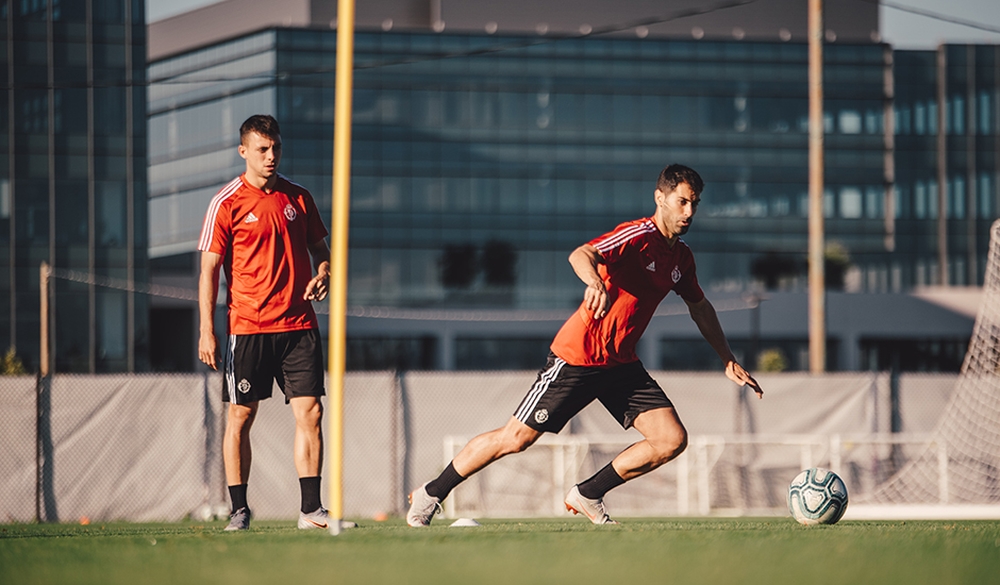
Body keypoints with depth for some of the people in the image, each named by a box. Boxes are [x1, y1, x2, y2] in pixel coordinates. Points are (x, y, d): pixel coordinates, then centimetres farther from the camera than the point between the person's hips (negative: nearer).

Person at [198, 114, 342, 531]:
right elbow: (209, 269, -4)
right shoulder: (228, 204, -3)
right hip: (248, 326, -3)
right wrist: (207, 332, -10)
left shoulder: (298, 198, 10)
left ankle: (311, 509, -2)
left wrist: (322, 273, -2)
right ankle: (239, 510, 10)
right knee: (240, 417, 2)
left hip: (298, 324, 3)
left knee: (310, 411, -4)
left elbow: (319, 246, 22)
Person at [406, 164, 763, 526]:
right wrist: (595, 282, -57)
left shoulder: (681, 257, 8)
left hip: (622, 364, 7)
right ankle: (430, 494, 14)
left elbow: (700, 308, 26)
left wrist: (729, 361, 26)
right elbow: (581, 255, -36)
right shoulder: (638, 235, -17)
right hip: (577, 357, -7)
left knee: (672, 440, -8)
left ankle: (588, 495, 8)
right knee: (516, 438, -4)